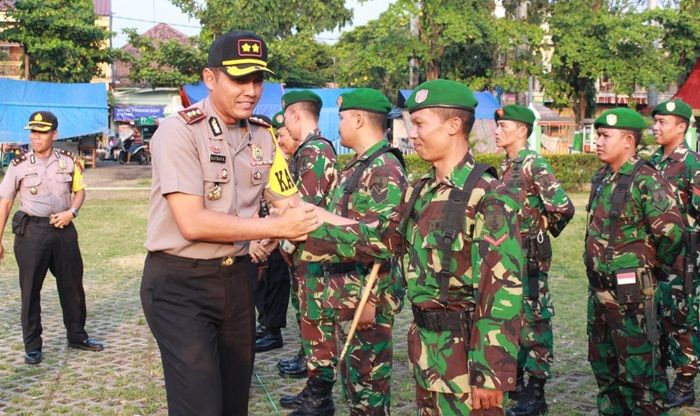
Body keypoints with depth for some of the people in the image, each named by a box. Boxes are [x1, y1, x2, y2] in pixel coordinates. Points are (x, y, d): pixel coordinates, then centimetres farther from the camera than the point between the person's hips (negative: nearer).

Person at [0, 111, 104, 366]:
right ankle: (32, 345, 14)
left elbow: (79, 191, 13)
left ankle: (77, 336, 26)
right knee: (30, 289, 4)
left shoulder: (68, 161, 2)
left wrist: (71, 212, -8)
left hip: (63, 228, 2)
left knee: (72, 285, 10)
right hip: (31, 230, -2)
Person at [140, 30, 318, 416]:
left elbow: (293, 206, 8)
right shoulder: (179, 130, -16)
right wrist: (278, 227, -20)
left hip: (237, 277, 6)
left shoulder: (262, 135, 5)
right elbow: (193, 224, -23)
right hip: (179, 283, -6)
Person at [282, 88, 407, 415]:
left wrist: (371, 299, -24)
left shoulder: (384, 170, -19)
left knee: (366, 375, 2)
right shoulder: (356, 166, 13)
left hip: (364, 291, -10)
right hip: (338, 286, 10)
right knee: (324, 350, 23)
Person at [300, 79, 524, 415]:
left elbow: (502, 291, -21)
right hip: (425, 342, 8)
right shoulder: (421, 192, 7)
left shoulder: (487, 197, -19)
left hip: (465, 347, -8)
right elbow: (381, 239, 15)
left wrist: (490, 374, -22)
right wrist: (305, 230, 7)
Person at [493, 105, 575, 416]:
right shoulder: (506, 165, 11)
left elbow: (563, 207, -22)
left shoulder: (534, 165, -15)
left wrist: (546, 229, -5)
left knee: (534, 320, 0)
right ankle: (515, 381, 28)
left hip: (530, 255, -9)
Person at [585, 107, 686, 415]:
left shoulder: (645, 181, -16)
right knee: (603, 363, 19)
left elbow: (671, 234, -18)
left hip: (630, 291, -9)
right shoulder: (601, 179, 9)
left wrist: (647, 261, -3)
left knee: (637, 368, 0)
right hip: (599, 288, 9)